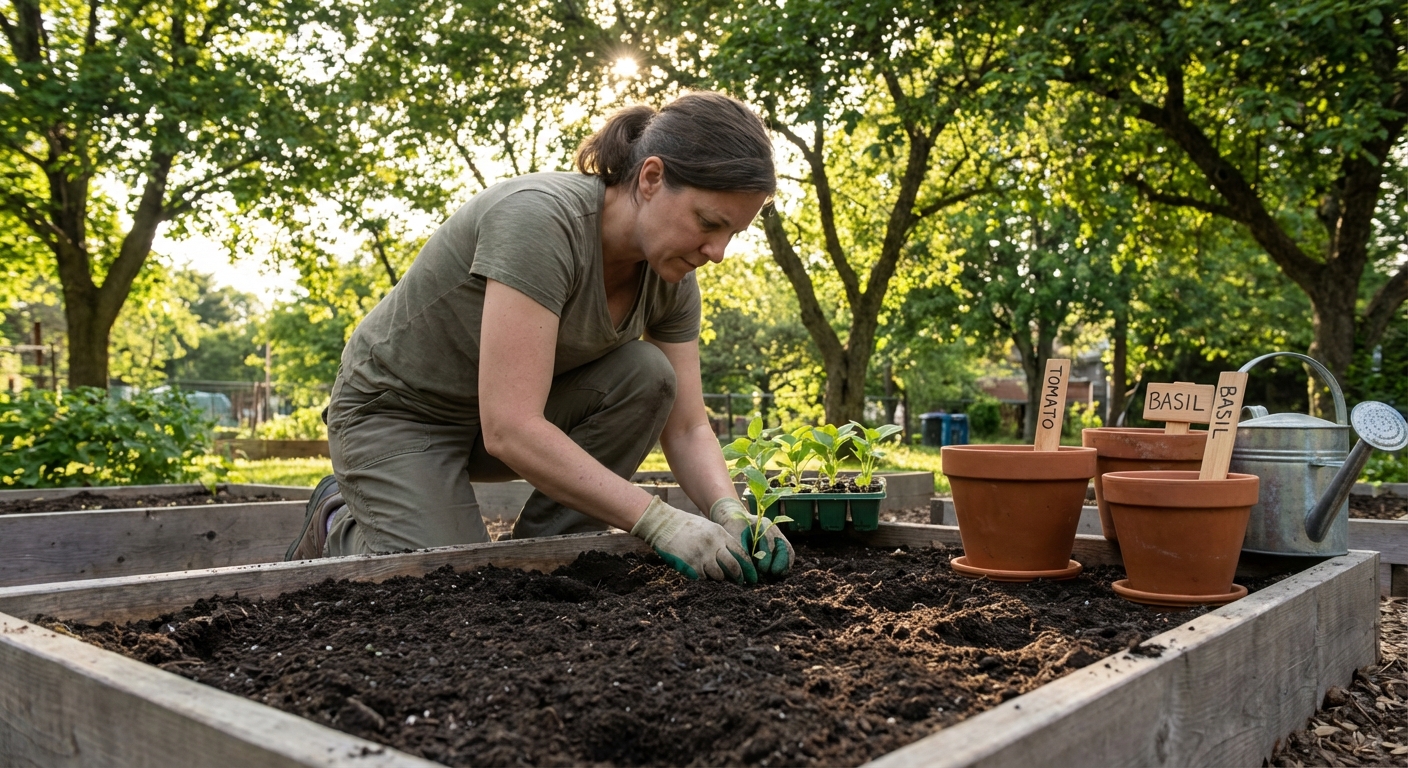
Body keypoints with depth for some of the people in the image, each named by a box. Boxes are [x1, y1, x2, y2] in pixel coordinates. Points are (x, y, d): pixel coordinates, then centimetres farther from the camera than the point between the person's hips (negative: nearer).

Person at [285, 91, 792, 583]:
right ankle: (339, 526, 11)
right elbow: (508, 429, -38)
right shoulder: (540, 219, -34)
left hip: (515, 404, 6)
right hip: (397, 411, -6)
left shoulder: (670, 275, -11)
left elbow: (687, 428, -6)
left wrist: (730, 513, -26)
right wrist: (657, 521, -38)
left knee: (647, 376, -18)